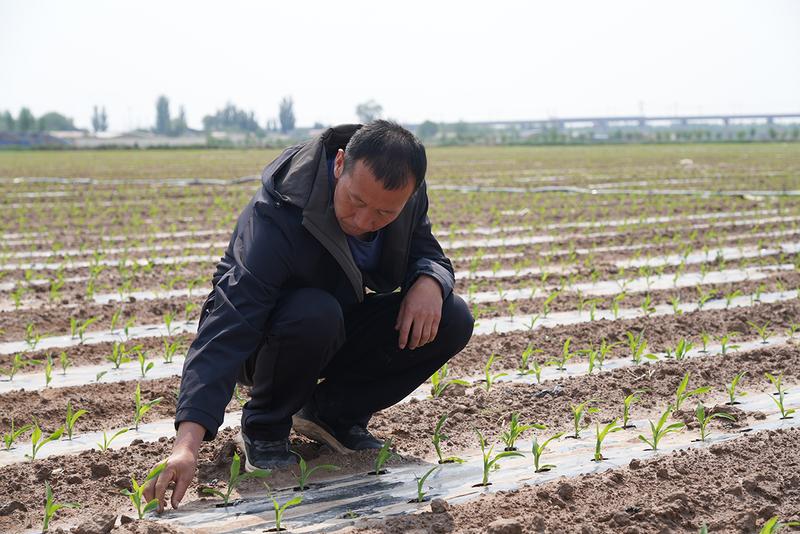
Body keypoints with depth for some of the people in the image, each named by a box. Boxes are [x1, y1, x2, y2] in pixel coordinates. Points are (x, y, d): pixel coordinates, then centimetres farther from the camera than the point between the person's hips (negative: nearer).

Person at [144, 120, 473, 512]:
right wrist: (188, 441, -51)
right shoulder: (276, 215, -35)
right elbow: (228, 326, -42)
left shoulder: (408, 193, -17)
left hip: (339, 332, 5)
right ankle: (263, 427, -11)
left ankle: (331, 412, -1)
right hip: (266, 340, -5)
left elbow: (427, 253, 0)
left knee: (452, 321, -16)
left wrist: (429, 282, -28)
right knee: (314, 315, -40)